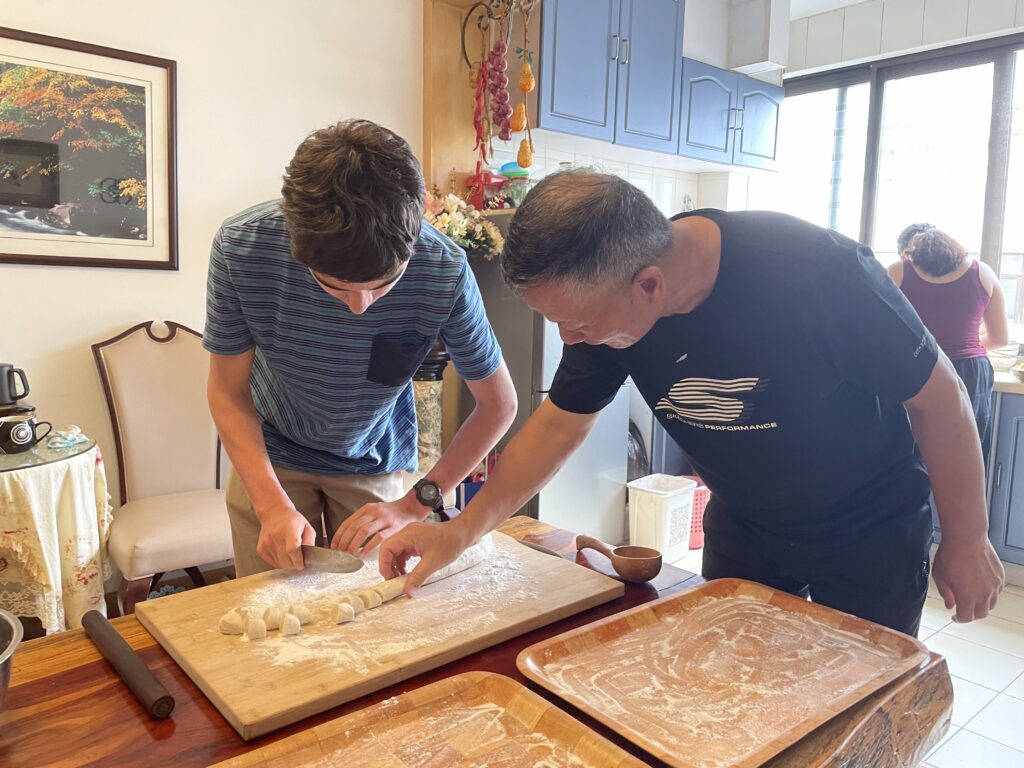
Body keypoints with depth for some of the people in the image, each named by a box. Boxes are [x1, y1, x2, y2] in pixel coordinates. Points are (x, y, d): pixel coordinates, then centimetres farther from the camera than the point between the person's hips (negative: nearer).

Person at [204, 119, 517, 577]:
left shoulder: (443, 272, -31)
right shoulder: (241, 247, -28)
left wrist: (416, 504, -23)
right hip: (270, 455, 1)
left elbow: (499, 405, -18)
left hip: (373, 464, 0)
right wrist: (273, 505, -27)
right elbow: (228, 392, -15)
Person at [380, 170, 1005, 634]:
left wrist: (967, 540, -8)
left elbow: (937, 395, -19)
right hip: (744, 528, 4)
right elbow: (560, 426, -8)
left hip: (871, 533, -3)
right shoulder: (605, 296, -20)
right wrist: (465, 529, -13)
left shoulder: (818, 271, -35)